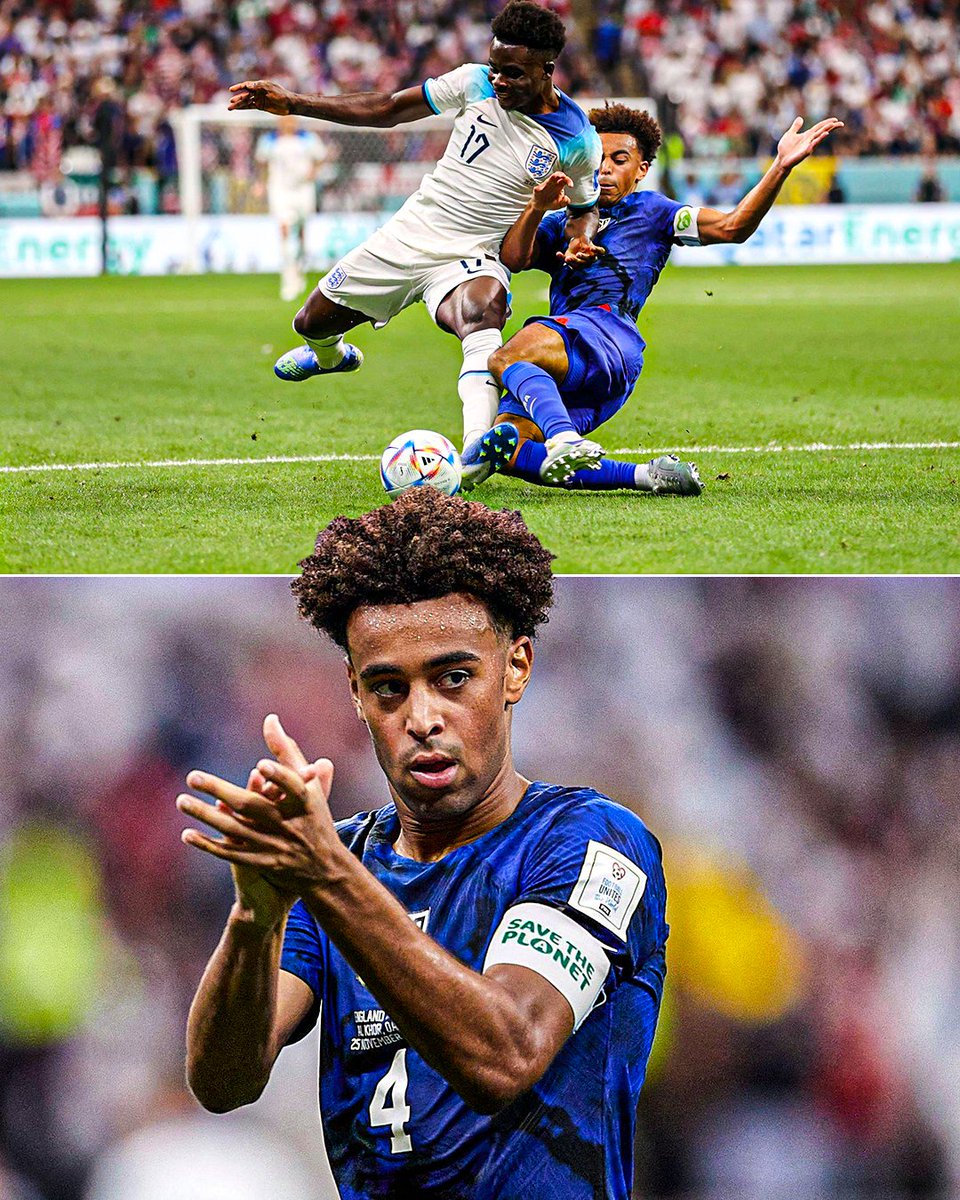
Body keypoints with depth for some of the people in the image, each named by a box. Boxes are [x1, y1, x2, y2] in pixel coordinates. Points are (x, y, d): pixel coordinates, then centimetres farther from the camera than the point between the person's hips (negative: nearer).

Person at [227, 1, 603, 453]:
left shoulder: (578, 140, -11)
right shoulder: (476, 83, -7)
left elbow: (584, 209, 9)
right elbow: (388, 109, 2)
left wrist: (580, 240, -16)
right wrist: (291, 103, -3)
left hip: (470, 259, -4)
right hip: (407, 233, 4)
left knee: (484, 304, -42)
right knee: (311, 324, 18)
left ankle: (476, 448, -59)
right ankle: (330, 354, 59)